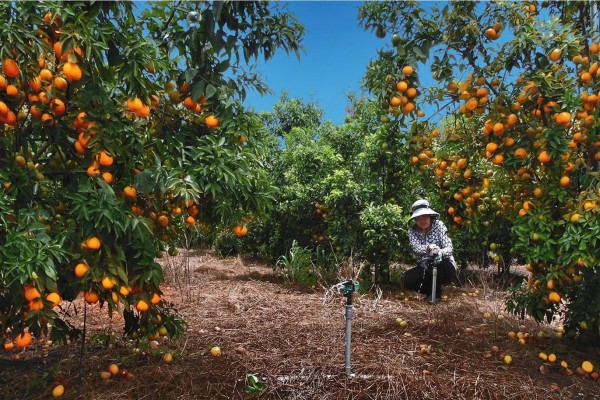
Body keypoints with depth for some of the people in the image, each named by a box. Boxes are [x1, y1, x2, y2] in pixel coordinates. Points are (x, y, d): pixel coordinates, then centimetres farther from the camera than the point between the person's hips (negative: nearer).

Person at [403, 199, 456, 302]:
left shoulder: (438, 225, -13)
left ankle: (436, 293, -11)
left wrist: (440, 253, -46)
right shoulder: (412, 231, -8)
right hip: (425, 268, 2)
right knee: (407, 279, -23)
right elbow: (416, 248, -26)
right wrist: (428, 248, -49)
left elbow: (449, 248, -22)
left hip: (444, 268, -2)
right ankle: (431, 290, 6)